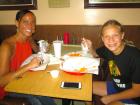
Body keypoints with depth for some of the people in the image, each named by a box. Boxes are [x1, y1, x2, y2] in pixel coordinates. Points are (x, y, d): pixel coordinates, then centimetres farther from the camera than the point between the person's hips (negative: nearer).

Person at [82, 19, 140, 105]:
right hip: (115, 86, 6)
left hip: (132, 97, -5)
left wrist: (111, 97, -16)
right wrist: (90, 48, -11)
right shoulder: (107, 49, -13)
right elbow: (96, 54, 11)